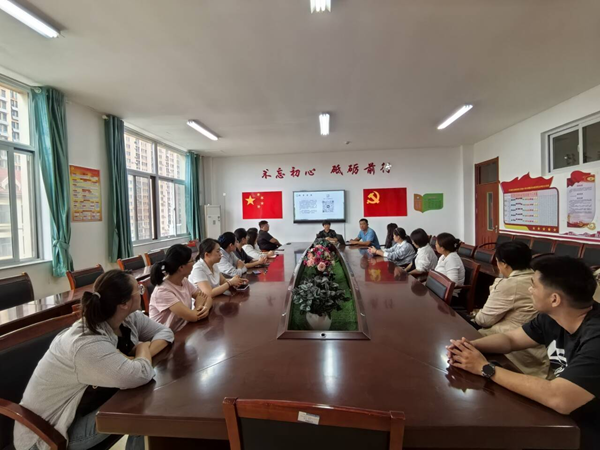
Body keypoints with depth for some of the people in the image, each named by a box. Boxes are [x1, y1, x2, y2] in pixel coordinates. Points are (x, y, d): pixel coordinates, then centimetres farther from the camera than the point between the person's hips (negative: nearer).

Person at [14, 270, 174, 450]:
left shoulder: (130, 318, -11)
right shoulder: (87, 343, -35)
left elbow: (165, 332, -1)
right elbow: (141, 375, -43)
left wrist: (147, 352, -22)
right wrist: (143, 349, -21)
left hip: (91, 400, 7)